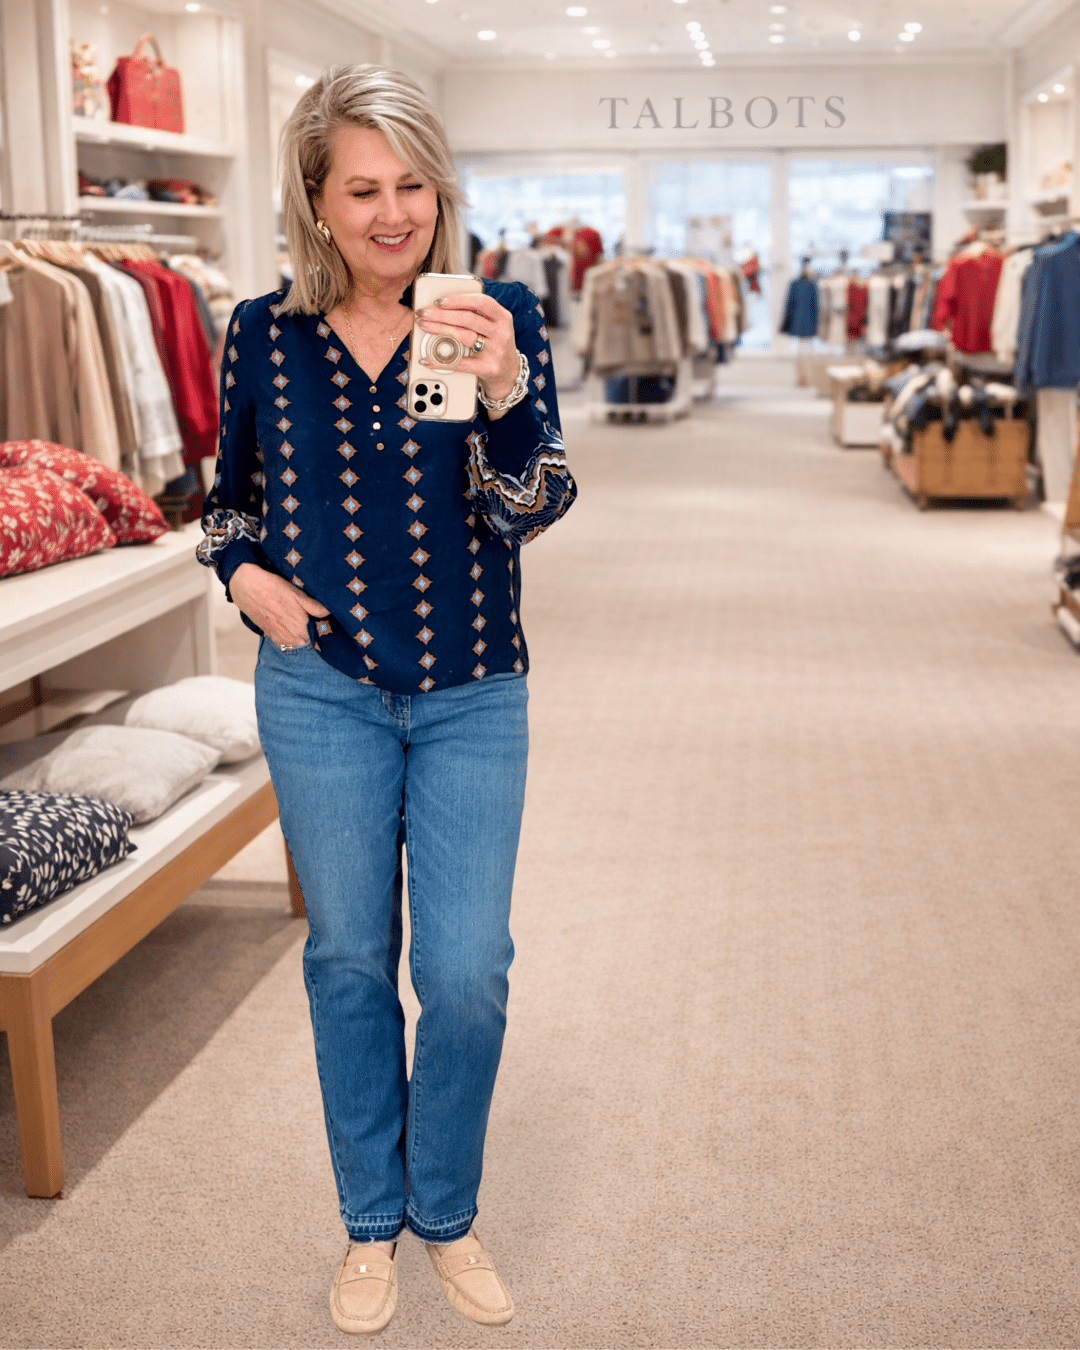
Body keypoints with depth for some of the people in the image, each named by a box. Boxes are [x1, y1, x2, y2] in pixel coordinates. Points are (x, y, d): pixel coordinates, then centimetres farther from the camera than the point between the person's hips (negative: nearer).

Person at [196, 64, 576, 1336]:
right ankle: (370, 1222, 31)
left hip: (472, 698, -1)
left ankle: (445, 1213, 28)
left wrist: (502, 391, -34)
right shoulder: (263, 335, -2)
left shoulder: (497, 317, -7)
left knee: (467, 973, 1)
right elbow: (229, 495, 13)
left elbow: (529, 510, -16)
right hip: (321, 691, 1)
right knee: (348, 961, 12)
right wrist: (244, 574, -7)